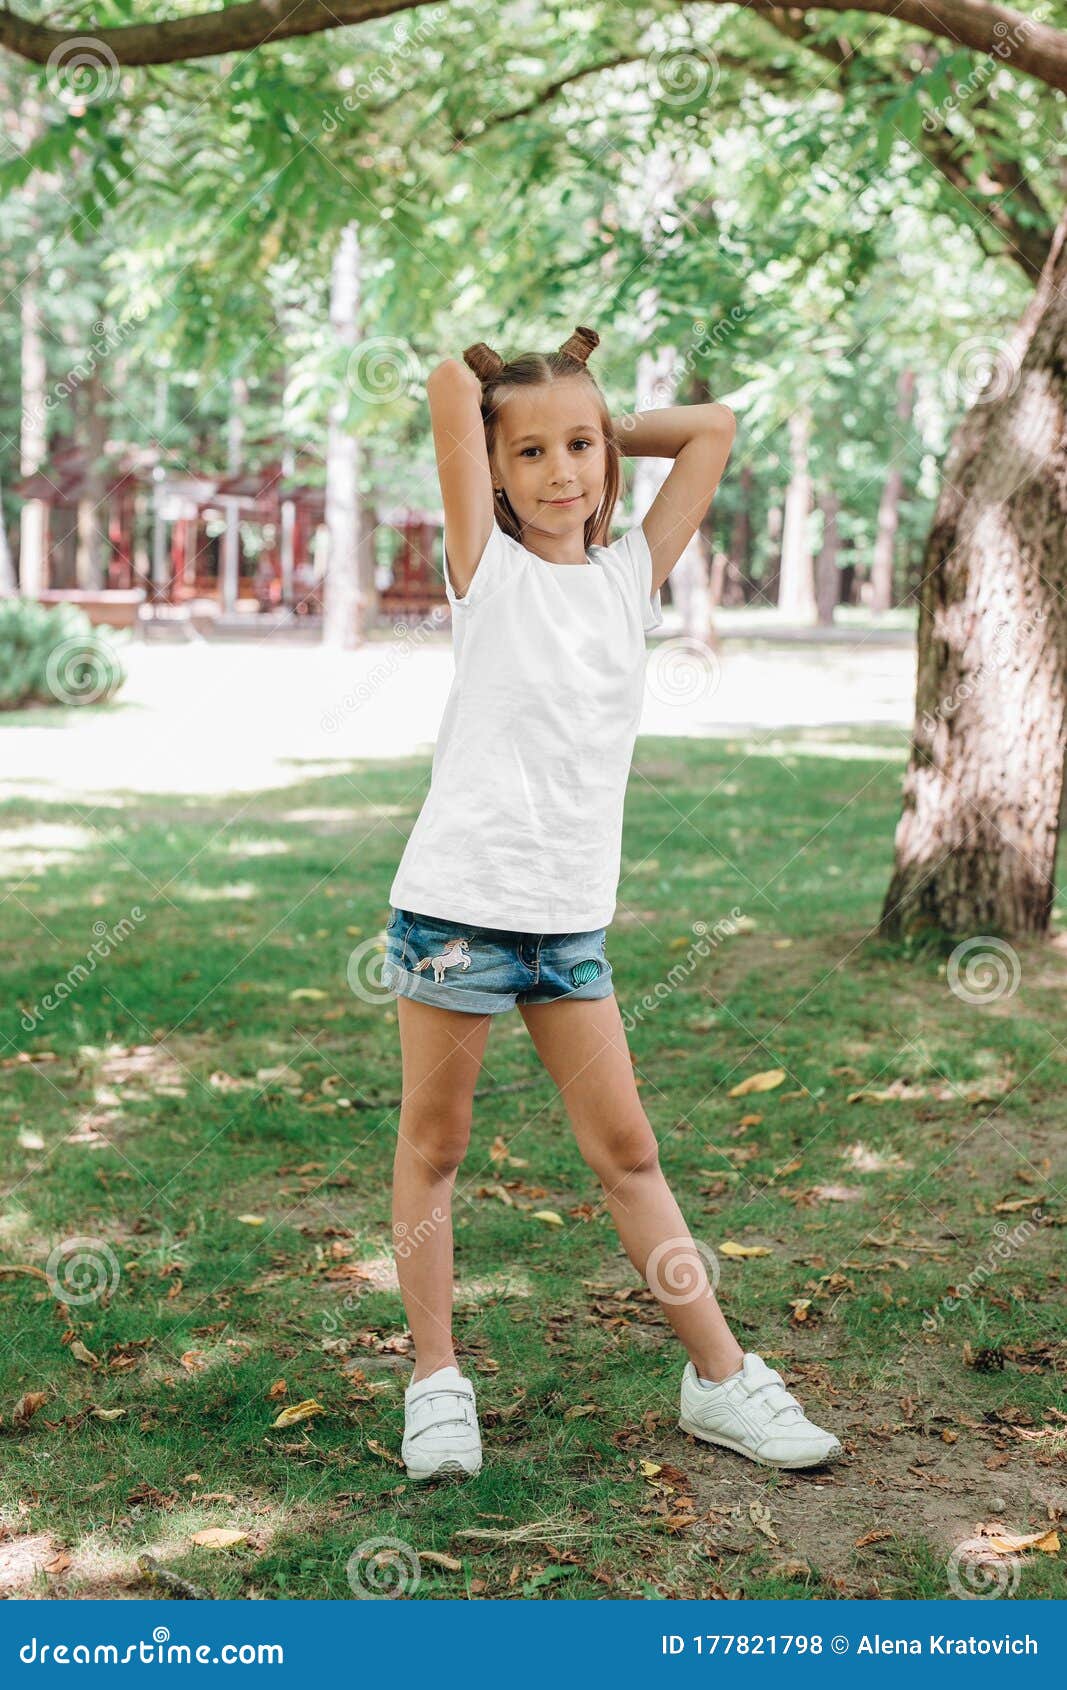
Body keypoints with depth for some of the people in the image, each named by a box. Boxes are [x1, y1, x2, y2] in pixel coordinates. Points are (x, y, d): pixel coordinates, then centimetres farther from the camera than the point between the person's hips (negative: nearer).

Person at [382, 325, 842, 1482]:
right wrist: (495, 405, 7)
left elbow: (713, 427, 14)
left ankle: (717, 1376, 18)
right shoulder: (487, 571, -3)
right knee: (433, 1145, 7)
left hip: (571, 918, 4)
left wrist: (598, 428, 13)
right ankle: (435, 1380, 20)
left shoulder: (630, 575, 9)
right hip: (455, 903, -4)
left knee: (626, 1147, 11)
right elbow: (449, 382, -12)